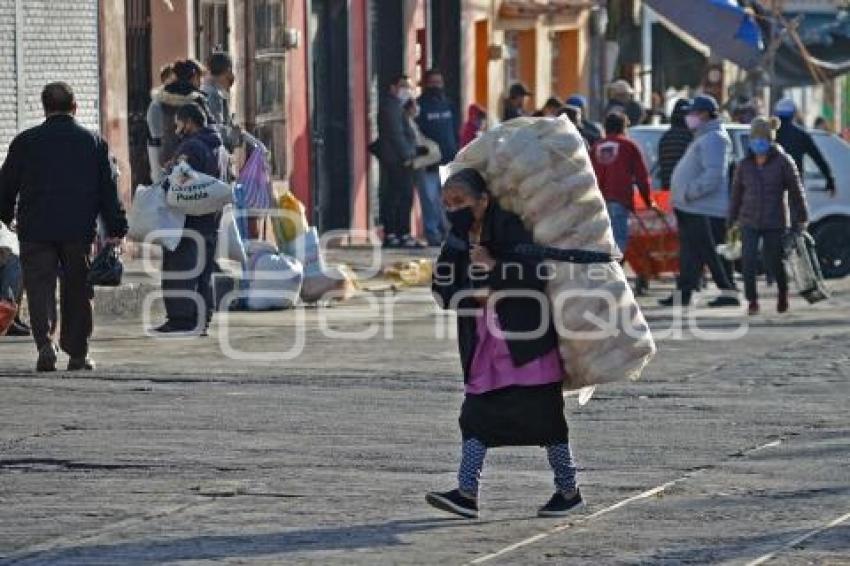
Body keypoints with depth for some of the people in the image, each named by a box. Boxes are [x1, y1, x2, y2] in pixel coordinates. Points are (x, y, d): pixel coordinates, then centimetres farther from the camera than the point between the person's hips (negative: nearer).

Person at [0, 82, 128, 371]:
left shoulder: (25, 142, 2)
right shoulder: (94, 142, 5)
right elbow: (109, 189, 4)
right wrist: (116, 230, 7)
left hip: (36, 230, -1)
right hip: (79, 230, 1)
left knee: (40, 288, 0)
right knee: (77, 292, 10)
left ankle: (45, 342, -21)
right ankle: (78, 353, 12)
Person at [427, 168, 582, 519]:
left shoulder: (509, 229, -13)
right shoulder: (457, 243, 6)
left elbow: (538, 273, -21)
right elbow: (443, 290, 3)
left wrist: (494, 268, -23)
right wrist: (475, 296, -14)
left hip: (526, 344, -6)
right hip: (484, 347, 6)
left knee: (544, 414, 0)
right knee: (476, 415, -2)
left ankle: (568, 490, 12)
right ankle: (467, 493, -5)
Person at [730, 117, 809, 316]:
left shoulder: (783, 162, -5)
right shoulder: (745, 165, 4)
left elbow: (796, 191, -2)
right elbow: (737, 193, 11)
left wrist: (801, 219, -2)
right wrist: (733, 220, 11)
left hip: (775, 223, -2)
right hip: (749, 222, 2)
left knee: (773, 262, 3)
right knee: (749, 262, -10)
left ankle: (783, 291, 32)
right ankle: (752, 301, 1)